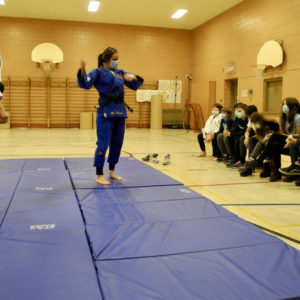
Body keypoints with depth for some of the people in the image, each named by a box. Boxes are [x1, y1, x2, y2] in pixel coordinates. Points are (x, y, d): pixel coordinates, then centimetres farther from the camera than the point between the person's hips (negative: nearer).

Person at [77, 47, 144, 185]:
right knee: (103, 144, -7)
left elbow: (135, 85, 17)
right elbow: (85, 84, -18)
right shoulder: (98, 72, -3)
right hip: (106, 112, -7)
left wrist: (133, 77, -6)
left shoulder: (120, 72, 14)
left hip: (120, 111, 7)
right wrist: (82, 70, -37)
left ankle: (112, 172, 26)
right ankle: (99, 175, 4)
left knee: (117, 143, 12)